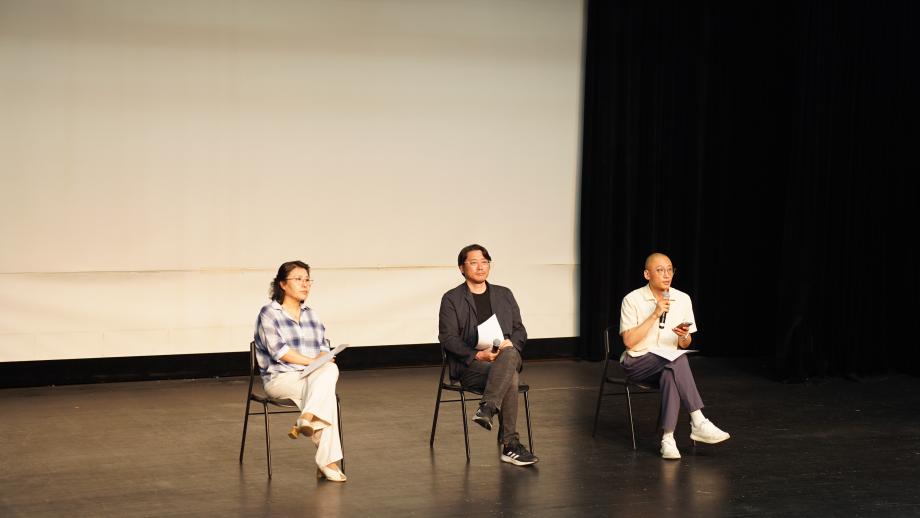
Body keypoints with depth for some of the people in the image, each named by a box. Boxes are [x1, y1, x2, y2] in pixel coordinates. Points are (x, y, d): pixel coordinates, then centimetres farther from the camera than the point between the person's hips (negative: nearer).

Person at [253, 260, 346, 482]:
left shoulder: (311, 315, 20)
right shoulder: (269, 313, 0)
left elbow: (324, 346, 13)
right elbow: (278, 350, -11)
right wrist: (311, 361, -17)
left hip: (313, 375, 5)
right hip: (280, 378, -5)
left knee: (330, 370, -31)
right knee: (325, 391, -31)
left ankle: (308, 420, -39)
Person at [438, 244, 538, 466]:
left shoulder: (504, 295, 19)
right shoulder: (451, 299, 6)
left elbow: (519, 330, 17)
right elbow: (447, 338, -2)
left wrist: (511, 343, -8)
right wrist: (477, 354, -16)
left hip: (504, 355, 3)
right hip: (469, 364, -3)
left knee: (510, 353, -37)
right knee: (510, 379, -34)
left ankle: (487, 409, -43)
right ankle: (510, 445, -36)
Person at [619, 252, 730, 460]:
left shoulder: (683, 299, 4)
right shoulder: (632, 300, -7)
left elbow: (685, 345, 11)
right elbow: (629, 341, -15)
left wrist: (683, 336, -13)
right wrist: (655, 315, -20)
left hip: (669, 364, 3)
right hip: (637, 362, -3)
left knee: (671, 375, -36)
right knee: (678, 360, -34)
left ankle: (668, 438, -36)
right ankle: (698, 423, -35)